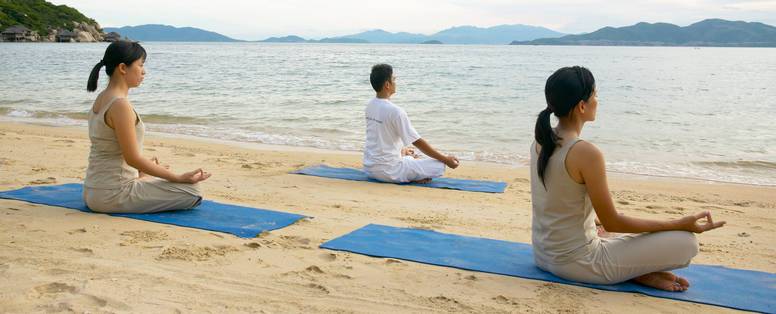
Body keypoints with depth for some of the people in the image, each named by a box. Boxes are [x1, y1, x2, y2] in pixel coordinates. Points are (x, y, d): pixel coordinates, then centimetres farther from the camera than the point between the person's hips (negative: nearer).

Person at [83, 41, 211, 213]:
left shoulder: (101, 99, 8)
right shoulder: (120, 105, -21)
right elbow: (133, 158, -21)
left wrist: (146, 164, 31)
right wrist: (179, 177, -17)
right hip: (113, 195, -10)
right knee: (191, 193, -10)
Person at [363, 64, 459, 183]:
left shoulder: (370, 106, 5)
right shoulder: (395, 111, -20)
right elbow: (418, 142, -15)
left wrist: (401, 149, 34)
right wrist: (445, 159, -7)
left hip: (368, 168, 8)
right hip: (388, 171, -8)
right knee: (439, 166, -7)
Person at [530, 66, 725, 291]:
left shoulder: (540, 142, 2)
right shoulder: (586, 153, -24)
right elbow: (612, 223, -16)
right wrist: (680, 224, -10)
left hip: (544, 254, 8)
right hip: (575, 263, -8)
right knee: (686, 243, -6)